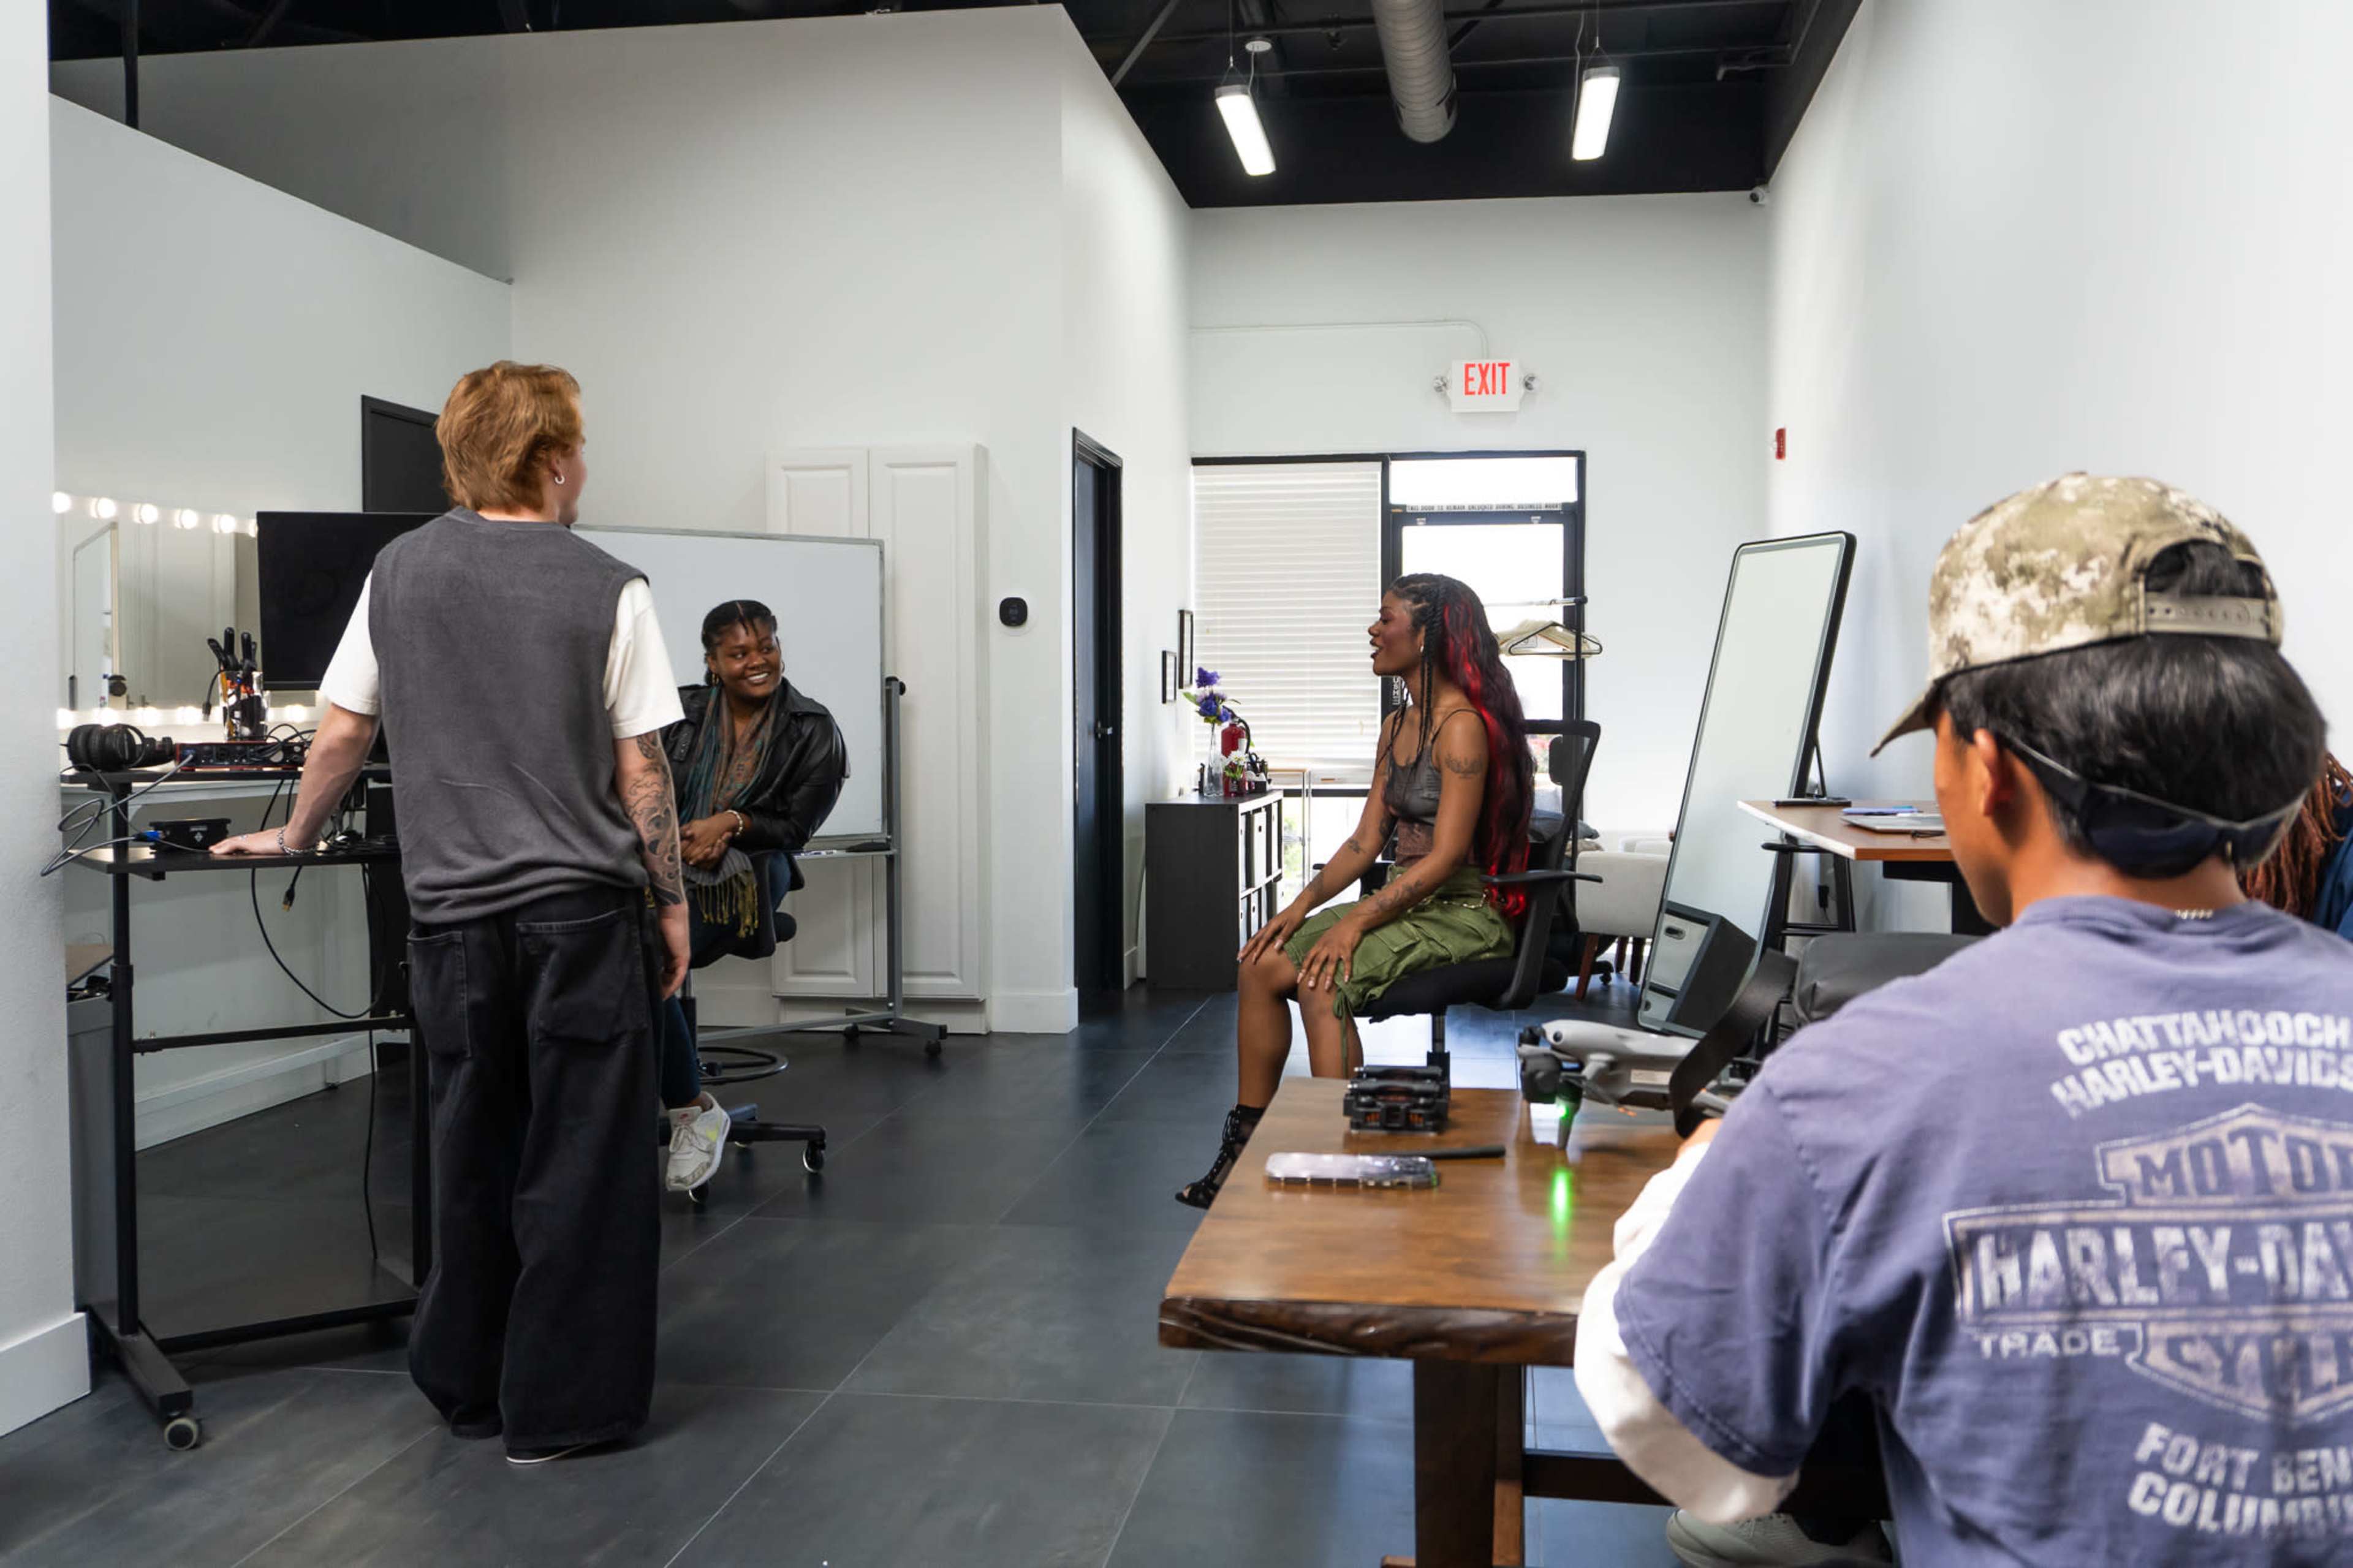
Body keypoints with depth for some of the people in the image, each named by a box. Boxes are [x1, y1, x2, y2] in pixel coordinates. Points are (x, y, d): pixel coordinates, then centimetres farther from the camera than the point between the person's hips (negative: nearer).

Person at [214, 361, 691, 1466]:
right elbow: (639, 769, -6)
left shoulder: (400, 571, 5)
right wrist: (671, 900, 3)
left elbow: (343, 730, 10)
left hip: (454, 912, 4)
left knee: (471, 1153, 16)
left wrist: (295, 836, 25)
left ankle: (467, 1384, 29)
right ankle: (561, 1405, 11)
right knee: (582, 1158, 5)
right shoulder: (607, 590, -6)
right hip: (582, 908, -4)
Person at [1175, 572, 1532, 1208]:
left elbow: (1446, 856, -22)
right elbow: (1367, 840, 13)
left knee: (1324, 981, -29)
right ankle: (1244, 1147, 1)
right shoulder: (1397, 727, 14)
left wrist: (1355, 922, -25)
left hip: (1463, 913, -9)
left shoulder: (1463, 726, -16)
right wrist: (1302, 905, -1)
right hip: (1406, 905, 9)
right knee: (1261, 962, -5)